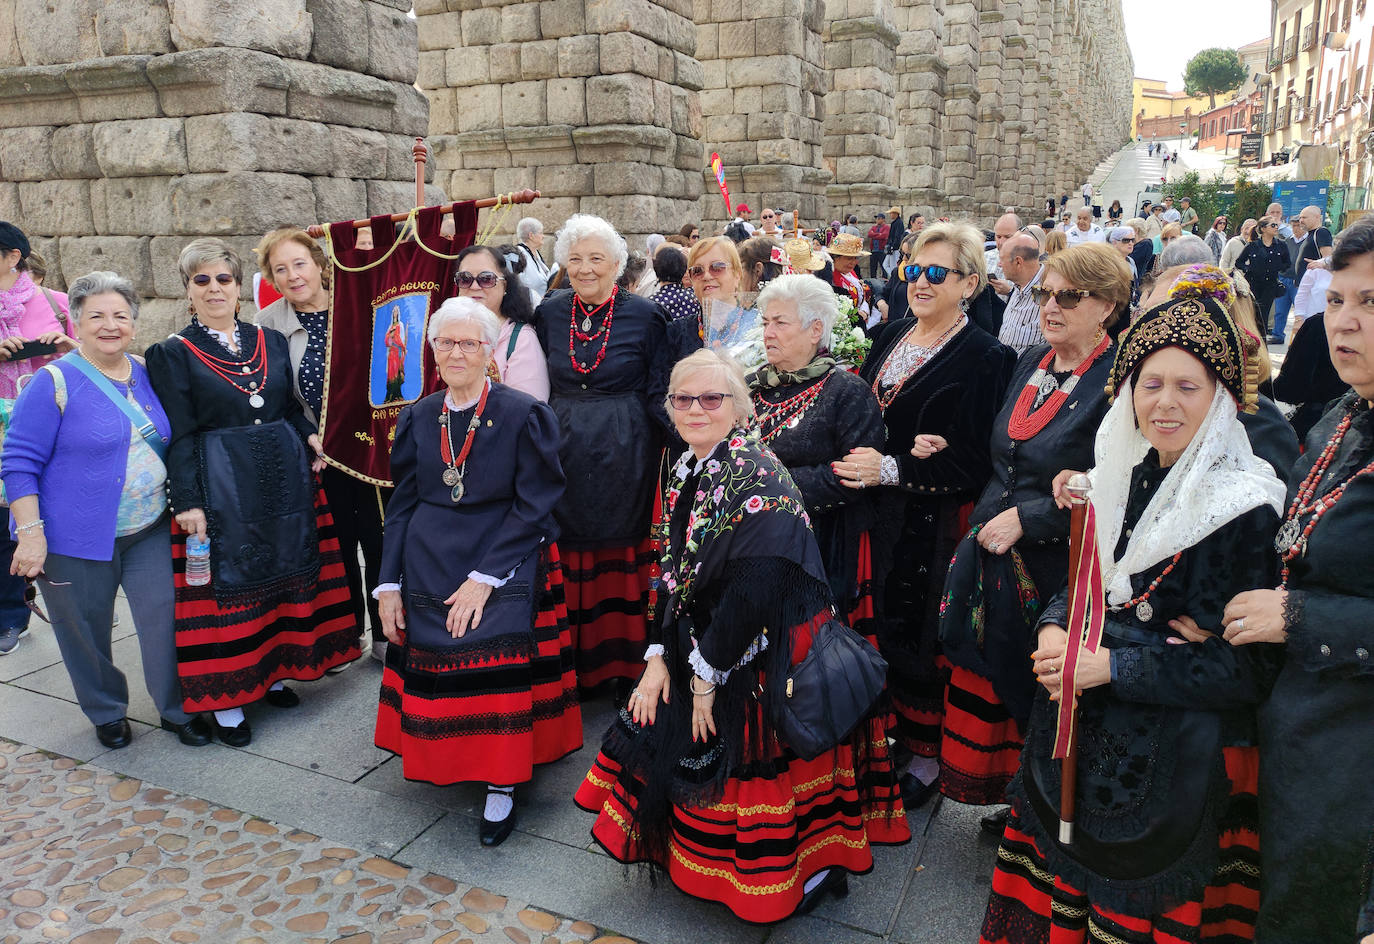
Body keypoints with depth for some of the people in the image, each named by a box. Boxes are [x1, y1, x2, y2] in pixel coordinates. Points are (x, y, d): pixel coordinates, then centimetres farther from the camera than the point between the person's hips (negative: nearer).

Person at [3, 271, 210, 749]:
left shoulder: (146, 375, 6)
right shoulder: (56, 382, -10)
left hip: (149, 530, 4)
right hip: (78, 538, -3)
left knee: (164, 618, 2)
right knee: (87, 631, 10)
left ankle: (176, 709, 20)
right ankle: (107, 713, 32)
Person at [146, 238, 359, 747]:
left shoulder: (271, 341, 9)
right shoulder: (172, 354, -2)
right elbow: (179, 437, -7)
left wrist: (309, 437, -4)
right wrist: (188, 502, -13)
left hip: (285, 479, 5)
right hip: (220, 489, -4)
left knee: (286, 571, 11)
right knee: (227, 581, 1)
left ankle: (274, 672, 29)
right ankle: (227, 699, 13)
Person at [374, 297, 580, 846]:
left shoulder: (525, 415, -7)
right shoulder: (417, 419, 7)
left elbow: (533, 507, -11)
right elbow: (402, 506, 10)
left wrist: (484, 578, -17)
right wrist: (390, 584, 1)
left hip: (503, 569, -4)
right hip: (429, 570, 4)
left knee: (499, 676, -9)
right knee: (432, 673, 4)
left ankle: (501, 787, 7)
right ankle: (445, 765, 28)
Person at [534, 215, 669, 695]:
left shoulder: (644, 314, -3)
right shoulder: (549, 313, 6)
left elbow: (658, 395, -3)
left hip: (623, 456, -3)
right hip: (564, 456, 3)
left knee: (623, 560, 4)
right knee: (571, 564, 7)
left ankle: (625, 665, 21)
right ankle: (579, 668, 23)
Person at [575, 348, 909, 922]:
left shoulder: (757, 477, -21)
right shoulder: (687, 474, 5)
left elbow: (754, 590, -27)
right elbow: (676, 575, 8)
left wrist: (709, 673, -19)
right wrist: (659, 655, -2)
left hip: (765, 665, -8)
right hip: (707, 651, 8)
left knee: (751, 778, 2)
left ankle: (811, 874, 26)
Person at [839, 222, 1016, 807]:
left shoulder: (984, 358, -9)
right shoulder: (889, 336, 10)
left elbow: (974, 463, -13)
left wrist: (892, 469, -22)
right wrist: (904, 447, -8)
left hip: (931, 523, -5)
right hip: (876, 515, 5)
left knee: (919, 635, 4)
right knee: (879, 622, 10)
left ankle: (926, 752, 25)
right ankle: (882, 730, 31)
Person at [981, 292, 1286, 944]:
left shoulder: (1245, 510, -16)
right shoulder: (1123, 478, 3)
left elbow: (1253, 667, -17)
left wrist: (1112, 667, -21)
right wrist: (1053, 629, -8)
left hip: (1168, 761, -5)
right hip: (1075, 734, 6)